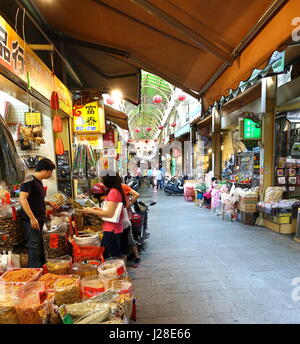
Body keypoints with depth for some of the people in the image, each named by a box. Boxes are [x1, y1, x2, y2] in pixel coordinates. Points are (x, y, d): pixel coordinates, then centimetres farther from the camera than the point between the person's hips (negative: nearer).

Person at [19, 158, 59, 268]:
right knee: (34, 250, -4)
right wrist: (32, 218, -25)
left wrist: (48, 202, 14)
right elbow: (22, 199, -22)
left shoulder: (39, 182, 16)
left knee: (41, 251, 17)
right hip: (32, 222, -10)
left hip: (40, 221, 10)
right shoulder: (29, 181, -12)